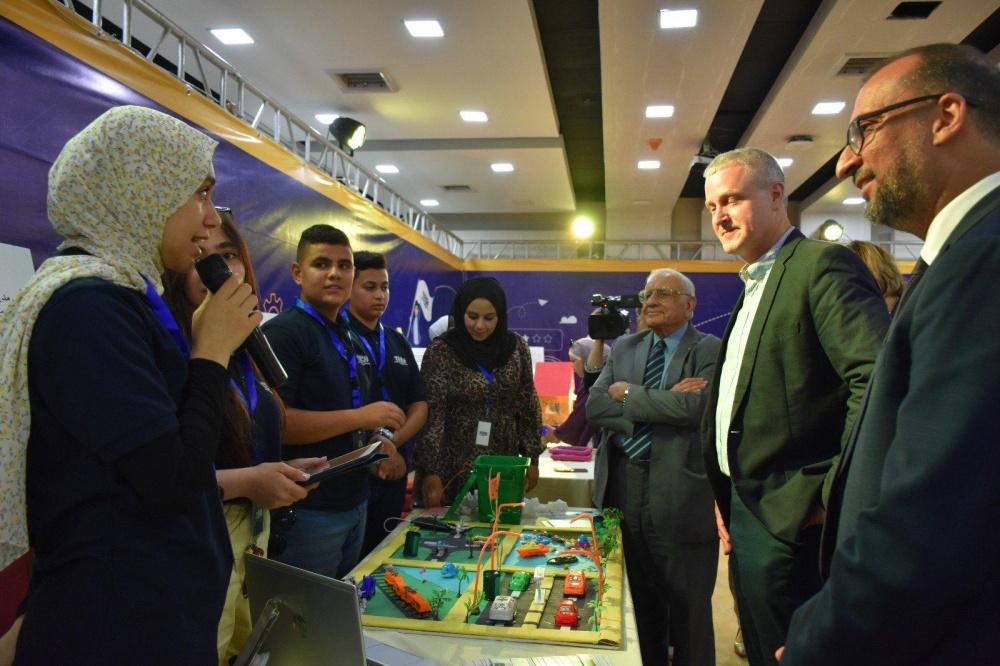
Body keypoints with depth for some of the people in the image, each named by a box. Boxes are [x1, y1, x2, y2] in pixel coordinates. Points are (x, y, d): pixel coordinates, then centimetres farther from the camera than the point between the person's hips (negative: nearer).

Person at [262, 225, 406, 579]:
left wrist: (382, 446, 4)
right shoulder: (282, 332, -14)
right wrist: (360, 417, -23)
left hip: (355, 503, 8)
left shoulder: (352, 339, 13)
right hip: (307, 510, -8)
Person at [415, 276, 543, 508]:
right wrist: (431, 472, -17)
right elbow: (431, 414, -12)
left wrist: (532, 458, 6)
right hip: (453, 467, -2)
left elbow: (529, 406, 7)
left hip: (503, 467, 3)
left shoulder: (516, 347, 1)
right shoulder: (441, 351, -9)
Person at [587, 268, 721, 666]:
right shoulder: (624, 349, 10)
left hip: (680, 496, -4)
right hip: (624, 489, 5)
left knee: (688, 609, 9)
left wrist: (628, 393, -10)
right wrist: (663, 400, -16)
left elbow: (694, 407, -22)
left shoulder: (711, 351, -4)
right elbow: (595, 407, -3)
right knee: (639, 604, 19)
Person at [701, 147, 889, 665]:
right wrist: (727, 499, 14)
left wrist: (836, 493, -22)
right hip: (746, 513, 9)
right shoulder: (753, 286, 17)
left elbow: (877, 377, -25)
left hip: (791, 520, -9)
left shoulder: (823, 263, -12)